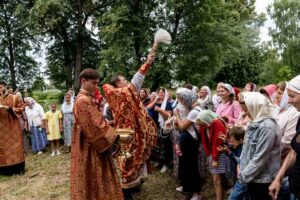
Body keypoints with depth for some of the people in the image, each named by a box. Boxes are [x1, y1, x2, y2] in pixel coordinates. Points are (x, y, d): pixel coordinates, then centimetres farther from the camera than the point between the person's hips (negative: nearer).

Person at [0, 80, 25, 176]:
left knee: (15, 145, 0)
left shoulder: (14, 98, 0)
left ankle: (20, 168, 7)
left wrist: (9, 108, -16)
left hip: (13, 126, -3)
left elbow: (21, 108, -3)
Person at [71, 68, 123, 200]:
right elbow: (94, 127, -23)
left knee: (95, 181, 20)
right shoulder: (83, 101, -21)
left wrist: (108, 127, 8)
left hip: (93, 147, 10)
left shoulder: (87, 98, 11)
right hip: (89, 149, -10)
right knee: (92, 183, 4)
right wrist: (114, 137, -17)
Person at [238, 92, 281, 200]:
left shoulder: (267, 127, -23)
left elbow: (260, 158, -24)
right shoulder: (255, 122, 6)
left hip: (262, 179, -8)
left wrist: (244, 175, -16)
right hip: (253, 177, 8)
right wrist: (241, 165, 6)